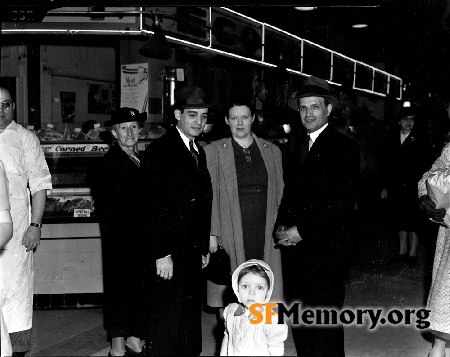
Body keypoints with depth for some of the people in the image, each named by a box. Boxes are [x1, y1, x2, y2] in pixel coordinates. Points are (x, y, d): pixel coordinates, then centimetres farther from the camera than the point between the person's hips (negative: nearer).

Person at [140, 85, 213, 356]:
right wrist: (161, 254, -18)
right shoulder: (160, 151, -11)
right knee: (167, 317, -1)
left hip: (194, 252, 8)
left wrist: (205, 247, 16)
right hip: (169, 254, -8)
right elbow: (153, 207, -15)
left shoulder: (199, 151, 15)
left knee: (191, 315, 13)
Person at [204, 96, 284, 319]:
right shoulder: (213, 151, 4)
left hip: (265, 237, 2)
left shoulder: (272, 151, 12)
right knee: (228, 298, 1)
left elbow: (280, 194, 12)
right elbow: (209, 196, 1)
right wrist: (211, 234, -6)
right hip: (229, 236, -2)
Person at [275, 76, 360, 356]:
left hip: (325, 252, -7)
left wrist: (301, 230, -15)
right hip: (293, 251, 7)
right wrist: (281, 227, 3)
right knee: (300, 327, 12)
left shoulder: (344, 147, -5)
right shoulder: (298, 151, 19)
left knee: (324, 333, -3)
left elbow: (343, 204, -14)